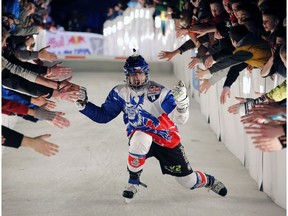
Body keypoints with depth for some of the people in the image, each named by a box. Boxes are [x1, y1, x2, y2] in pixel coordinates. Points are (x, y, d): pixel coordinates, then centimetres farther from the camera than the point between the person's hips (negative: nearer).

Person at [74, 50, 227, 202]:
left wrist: (182, 101, -44)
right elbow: (103, 115, -2)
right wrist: (83, 105, -13)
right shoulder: (120, 93, -9)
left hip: (167, 141, -1)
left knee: (189, 182, 2)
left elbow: (180, 119, -26)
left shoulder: (159, 92, -19)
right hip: (141, 138, 1)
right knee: (140, 138, -38)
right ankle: (133, 182, -16)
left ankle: (208, 181, 41)